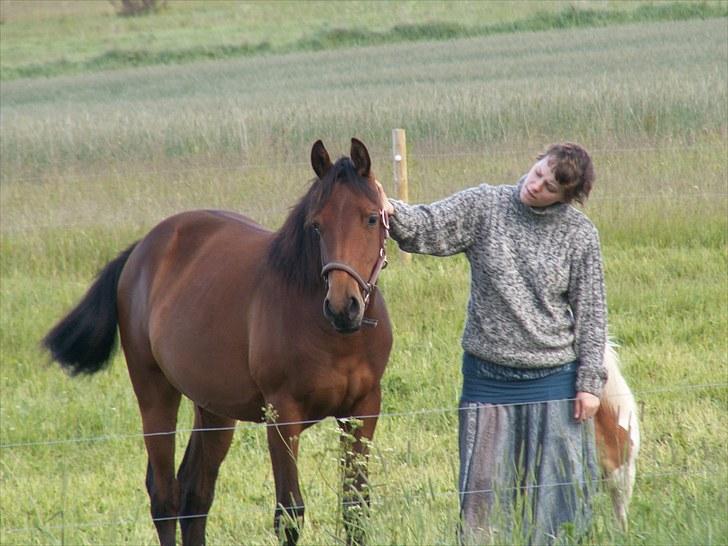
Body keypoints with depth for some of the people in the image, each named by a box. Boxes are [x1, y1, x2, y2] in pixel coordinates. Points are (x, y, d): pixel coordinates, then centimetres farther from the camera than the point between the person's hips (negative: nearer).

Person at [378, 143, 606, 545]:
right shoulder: (483, 207, -2)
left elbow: (591, 314, 1)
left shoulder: (580, 235, -2)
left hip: (555, 380, 0)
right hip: (488, 378, 0)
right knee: (485, 491, 4)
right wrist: (393, 213, -35)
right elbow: (428, 228, -13)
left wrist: (589, 383, -3)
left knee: (558, 489, 5)